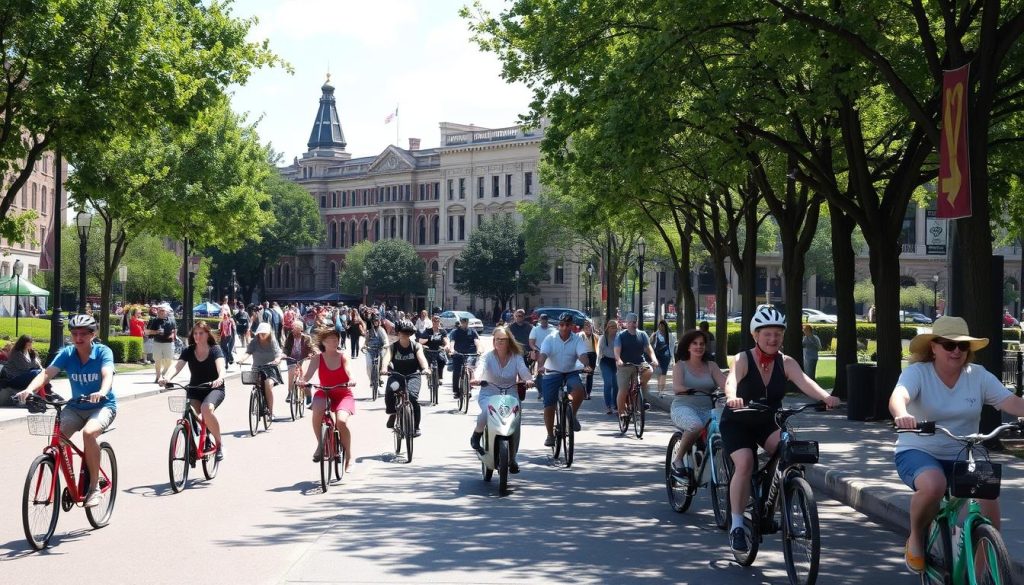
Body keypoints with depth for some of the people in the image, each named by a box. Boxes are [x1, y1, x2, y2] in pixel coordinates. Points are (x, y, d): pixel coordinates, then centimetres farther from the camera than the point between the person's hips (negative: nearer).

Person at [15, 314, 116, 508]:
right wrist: (29, 389, -37)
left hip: (103, 406, -4)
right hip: (76, 406, 4)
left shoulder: (103, 352, -13)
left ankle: (94, 487, -21)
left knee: (88, 432, -34)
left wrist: (102, 392, -53)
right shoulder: (67, 353, -5)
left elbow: (107, 375, -30)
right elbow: (47, 373, -18)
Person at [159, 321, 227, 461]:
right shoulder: (188, 351, 3)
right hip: (194, 390, 3)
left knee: (207, 409, -35)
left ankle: (219, 444, -16)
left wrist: (220, 378, -47)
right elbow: (177, 366, -13)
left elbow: (220, 366, -24)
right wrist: (167, 378, -35)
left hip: (214, 389, -3)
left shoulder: (215, 350, -5)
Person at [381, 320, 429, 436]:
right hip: (397, 375, 1)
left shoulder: (416, 346, -1)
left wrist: (425, 368, -40)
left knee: (412, 396, -26)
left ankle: (416, 427, -12)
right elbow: (387, 357, -20)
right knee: (389, 392, -30)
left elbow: (421, 358, -18)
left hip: (412, 375, -1)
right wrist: (384, 368, -42)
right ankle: (392, 414, -2)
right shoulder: (393, 347, -1)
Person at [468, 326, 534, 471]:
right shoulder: (488, 356, -3)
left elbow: (523, 369, -16)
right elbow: (480, 367, -22)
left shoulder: (516, 357, 1)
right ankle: (476, 434, -5)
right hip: (489, 394, -2)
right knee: (487, 411, -35)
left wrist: (528, 379, -40)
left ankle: (512, 458, 0)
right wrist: (475, 378, -45)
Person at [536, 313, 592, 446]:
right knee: (549, 405, -3)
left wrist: (586, 366, -39)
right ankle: (550, 435, 13)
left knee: (579, 389, -31)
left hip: (571, 372, 0)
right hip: (552, 373, 0)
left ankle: (572, 415, -7)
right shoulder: (550, 339, -3)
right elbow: (543, 354, -17)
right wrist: (540, 366, -38)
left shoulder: (577, 340, -2)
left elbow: (582, 354, -18)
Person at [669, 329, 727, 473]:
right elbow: (676, 387, -10)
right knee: (696, 426, -38)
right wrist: (691, 390, -31)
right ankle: (678, 459, -16)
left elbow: (724, 383, -1)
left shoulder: (711, 366, 15)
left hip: (707, 409, 3)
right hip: (684, 407, -3)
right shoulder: (680, 365, 8)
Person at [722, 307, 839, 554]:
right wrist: (732, 397, -61)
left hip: (769, 423, 3)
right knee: (744, 463, -27)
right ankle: (737, 526, -16)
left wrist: (825, 396, -47)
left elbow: (804, 381, -26)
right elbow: (732, 380, -37)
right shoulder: (743, 359, -16)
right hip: (738, 423, -3)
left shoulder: (786, 363, -7)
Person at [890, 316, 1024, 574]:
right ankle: (916, 539, -5)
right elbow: (898, 396, -30)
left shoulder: (978, 376, -1)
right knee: (933, 484, -35)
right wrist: (902, 415, -54)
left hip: (963, 455, 3)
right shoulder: (917, 372, -10)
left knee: (988, 493, -22)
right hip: (918, 452, -3)